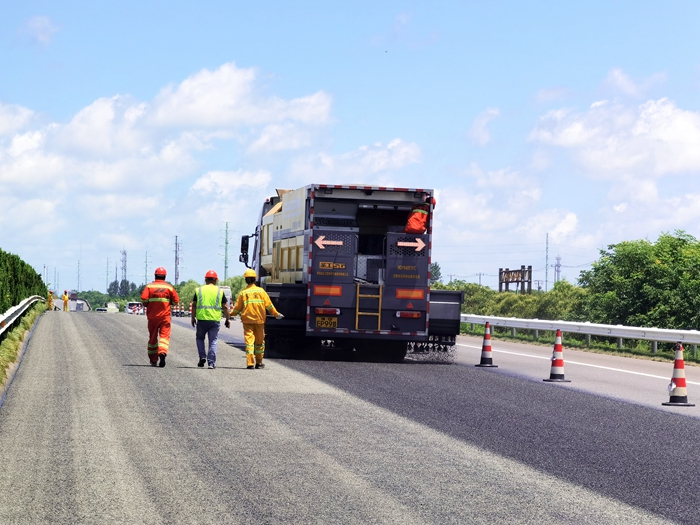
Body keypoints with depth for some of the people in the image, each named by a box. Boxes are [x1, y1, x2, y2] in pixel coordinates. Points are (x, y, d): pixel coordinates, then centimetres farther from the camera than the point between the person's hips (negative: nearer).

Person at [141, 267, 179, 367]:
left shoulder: (149, 286, 0)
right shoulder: (169, 287, 1)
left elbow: (143, 298, -12)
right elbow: (176, 301, 0)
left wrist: (146, 305, 8)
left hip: (152, 316, 1)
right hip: (165, 316, -1)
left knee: (152, 337, 12)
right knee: (164, 335, -4)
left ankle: (153, 360, 19)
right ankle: (162, 352, -32)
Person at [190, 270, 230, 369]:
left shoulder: (199, 290, 5)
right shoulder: (220, 291, 4)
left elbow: (194, 305, 6)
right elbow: (225, 307, 4)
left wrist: (193, 318, 15)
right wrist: (228, 319, 13)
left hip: (201, 319, 0)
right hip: (215, 320, 0)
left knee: (200, 338, 20)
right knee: (213, 341, 5)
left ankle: (202, 356, 4)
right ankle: (211, 363, 0)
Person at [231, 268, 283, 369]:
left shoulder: (243, 292, -1)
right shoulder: (261, 291, 0)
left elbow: (237, 308, 3)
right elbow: (269, 305, 1)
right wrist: (276, 314, 13)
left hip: (247, 320, -1)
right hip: (259, 320, 1)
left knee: (249, 341, -3)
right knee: (259, 341, 13)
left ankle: (250, 363, -12)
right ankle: (259, 363, 19)